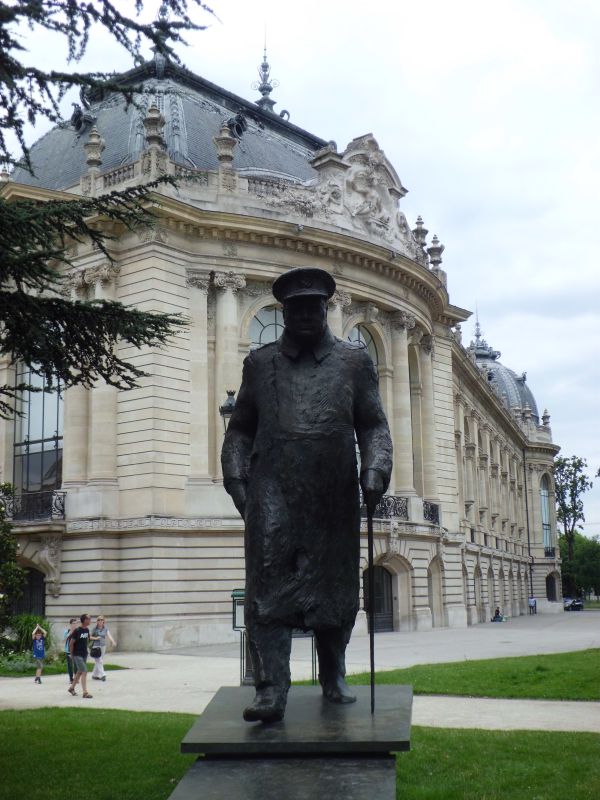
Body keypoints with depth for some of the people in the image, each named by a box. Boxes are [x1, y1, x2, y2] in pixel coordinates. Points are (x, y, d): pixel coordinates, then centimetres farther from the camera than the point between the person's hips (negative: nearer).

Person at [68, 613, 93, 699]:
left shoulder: (87, 630, 4)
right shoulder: (77, 631, -18)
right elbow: (71, 643, -12)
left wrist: (85, 649, 16)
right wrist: (72, 654, -4)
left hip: (84, 654, 8)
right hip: (77, 655, -8)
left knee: (79, 672, 18)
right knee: (84, 672, -13)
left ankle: (72, 688, 35)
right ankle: (85, 692, -11)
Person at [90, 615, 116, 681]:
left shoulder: (105, 629, 6)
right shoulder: (95, 628, -3)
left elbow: (109, 636, -7)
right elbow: (90, 637, 1)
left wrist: (113, 641, -24)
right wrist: (95, 638, -17)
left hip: (103, 646, 5)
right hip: (96, 646, -4)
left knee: (99, 661, 10)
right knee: (99, 661, -11)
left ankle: (95, 675, 21)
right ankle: (102, 675, -16)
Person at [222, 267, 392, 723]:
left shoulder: (354, 361, 12)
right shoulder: (261, 363, 13)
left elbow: (373, 425, 9)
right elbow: (241, 429, 15)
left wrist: (375, 469, -7)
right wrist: (236, 478, 3)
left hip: (335, 498, 1)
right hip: (273, 496, 0)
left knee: (336, 590, 10)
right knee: (269, 590, -8)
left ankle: (334, 677, 29)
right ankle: (270, 690, -6)